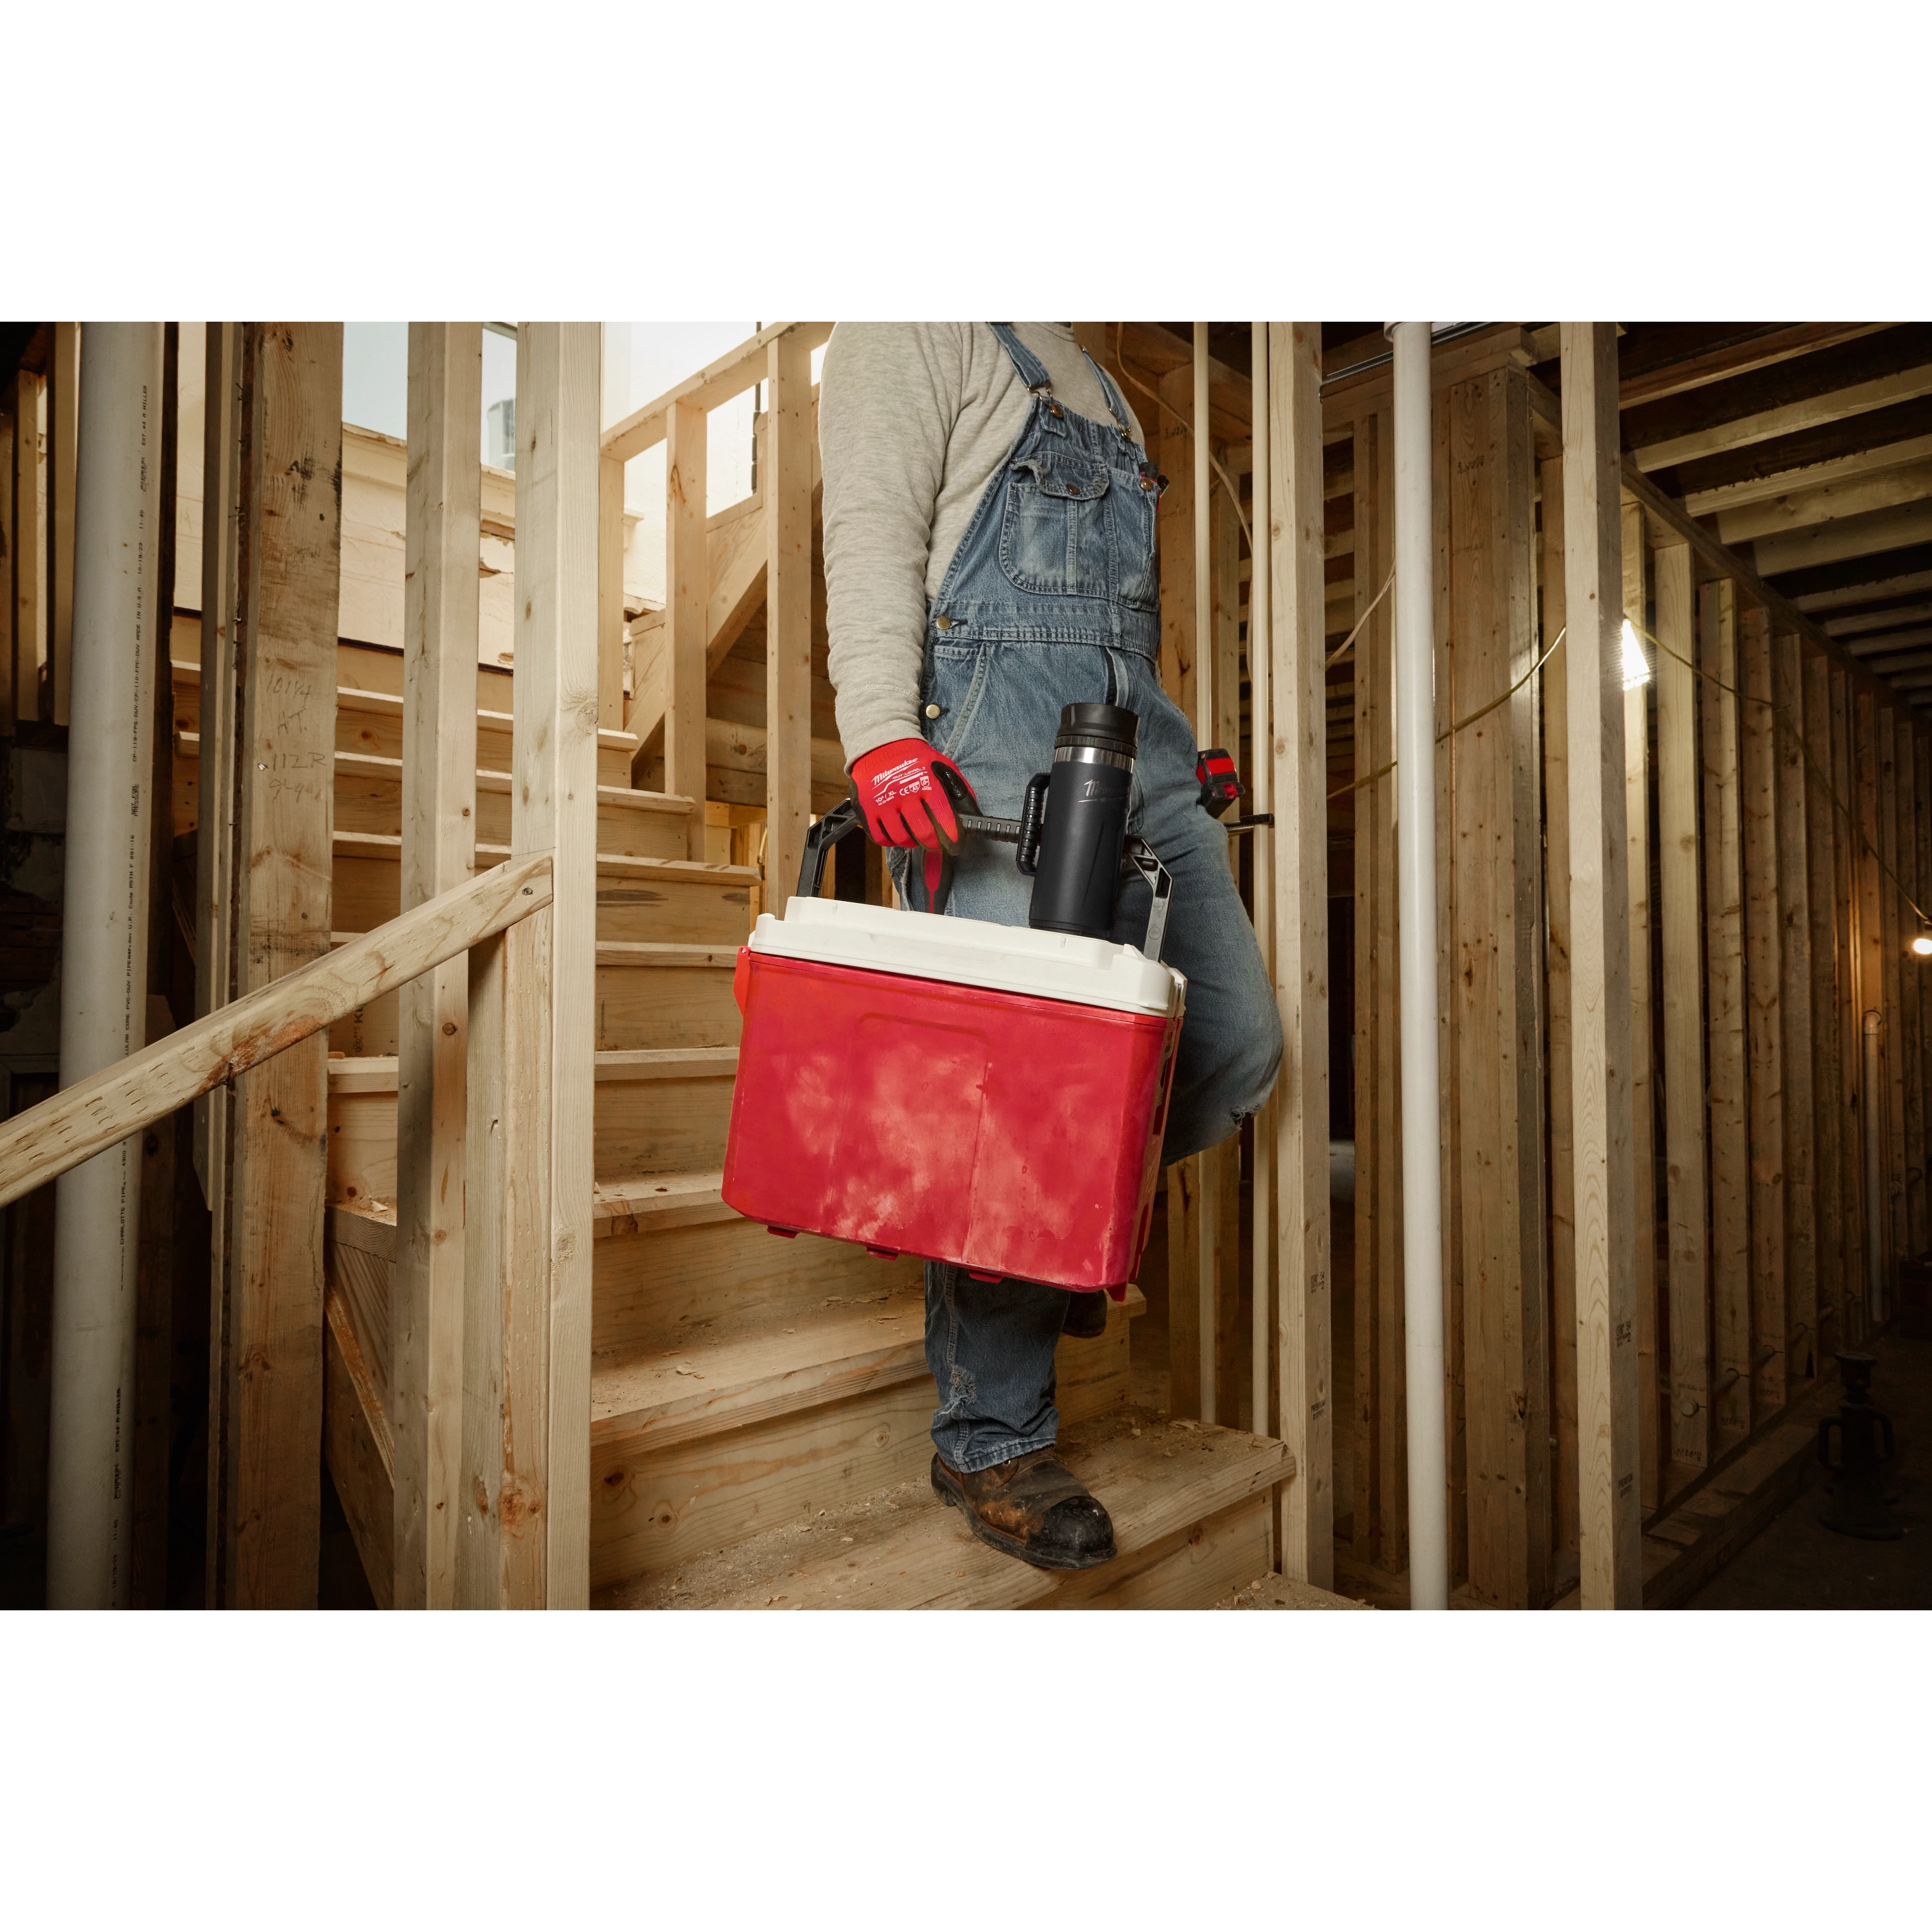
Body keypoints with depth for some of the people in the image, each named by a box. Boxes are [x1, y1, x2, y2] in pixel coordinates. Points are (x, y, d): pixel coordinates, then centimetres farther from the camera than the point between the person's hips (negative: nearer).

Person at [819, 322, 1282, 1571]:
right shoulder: (915, 335, 10)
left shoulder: (1097, 382, 34)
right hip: (991, 732, -8)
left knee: (1238, 1045, 0)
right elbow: (874, 531, -7)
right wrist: (883, 731, -22)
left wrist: (1165, 746, 21)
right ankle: (994, 1443, 3)